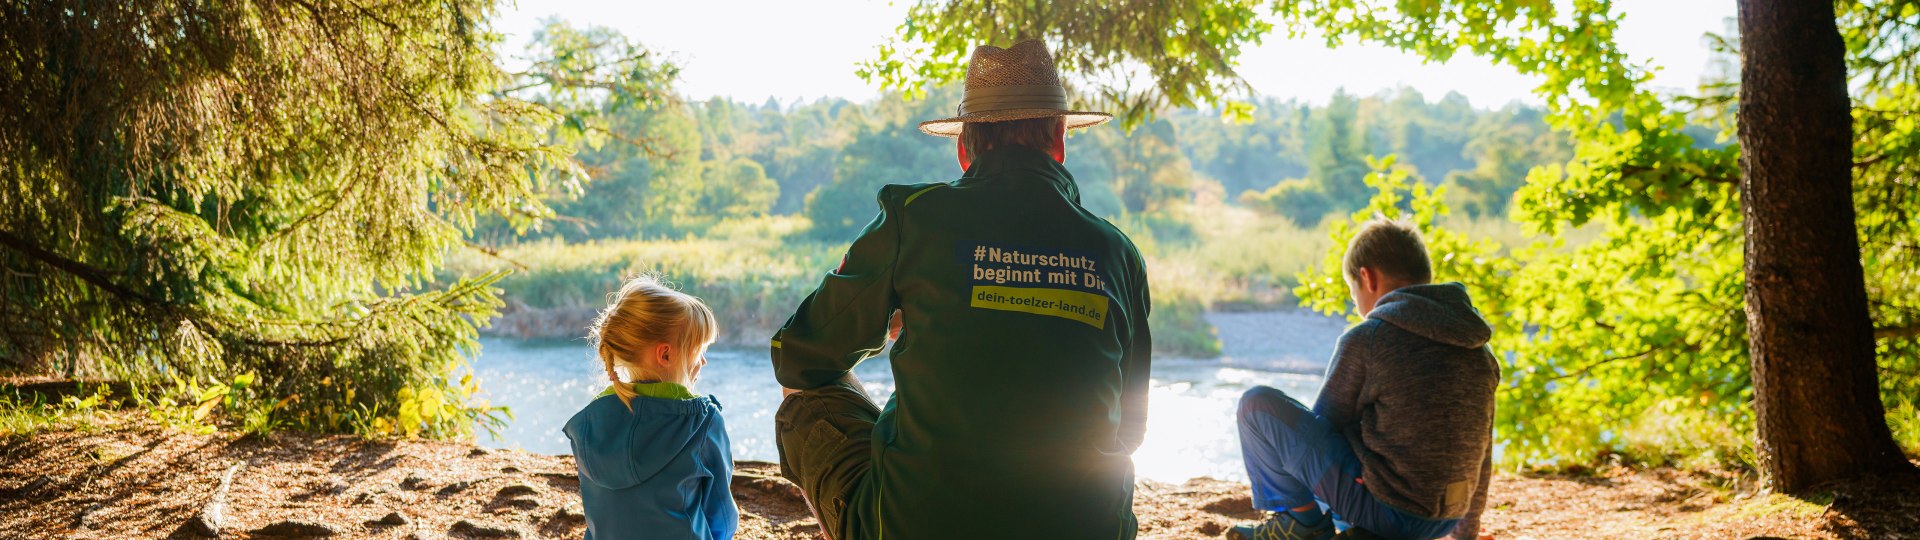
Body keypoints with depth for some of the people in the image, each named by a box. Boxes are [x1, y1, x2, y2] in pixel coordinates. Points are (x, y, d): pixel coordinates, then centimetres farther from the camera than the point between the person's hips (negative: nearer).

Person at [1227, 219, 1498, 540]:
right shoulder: (1480, 351, 6)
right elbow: (1481, 455, 15)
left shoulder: (1366, 339, -12)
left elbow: (1325, 424, -1)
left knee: (1257, 404, -2)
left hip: (1382, 511, -7)